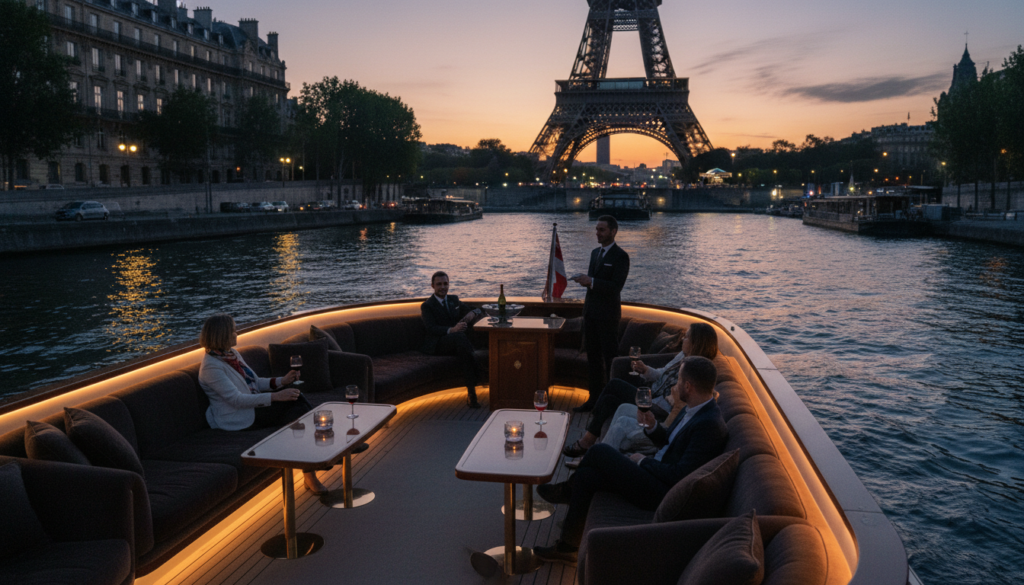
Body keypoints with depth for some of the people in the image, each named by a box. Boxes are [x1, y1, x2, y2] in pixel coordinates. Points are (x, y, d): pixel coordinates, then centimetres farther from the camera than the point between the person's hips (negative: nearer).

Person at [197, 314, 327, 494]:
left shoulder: (233, 354, 13)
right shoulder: (211, 367, -15)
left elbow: (255, 382, 18)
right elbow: (237, 400, -23)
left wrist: (282, 381, 2)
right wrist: (275, 396, -27)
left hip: (253, 406, 8)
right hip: (239, 419, -8)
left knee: (294, 396, -17)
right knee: (294, 403, -21)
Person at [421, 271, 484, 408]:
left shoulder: (454, 299, 21)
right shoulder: (427, 306, 5)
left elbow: (477, 311, 23)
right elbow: (431, 328, -12)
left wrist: (473, 313, -4)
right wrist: (451, 330, -31)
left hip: (459, 340, 4)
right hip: (438, 344, -4)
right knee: (460, 337, -37)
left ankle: (471, 393, -38)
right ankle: (472, 390, -41)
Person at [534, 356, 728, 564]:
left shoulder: (709, 425, -23)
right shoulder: (694, 411, 8)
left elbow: (680, 476, -25)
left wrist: (644, 461, -12)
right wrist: (652, 426, 0)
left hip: (662, 493, -10)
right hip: (655, 474, 10)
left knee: (599, 452, -12)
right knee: (586, 475, 1)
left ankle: (568, 490, 15)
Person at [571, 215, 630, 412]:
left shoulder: (620, 256, -10)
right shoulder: (595, 253, 15)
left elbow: (616, 286, -18)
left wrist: (591, 281, -25)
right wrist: (584, 279, -2)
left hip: (607, 314, -8)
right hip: (591, 312, 8)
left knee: (610, 358, -2)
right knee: (593, 357, 12)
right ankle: (594, 398, 20)